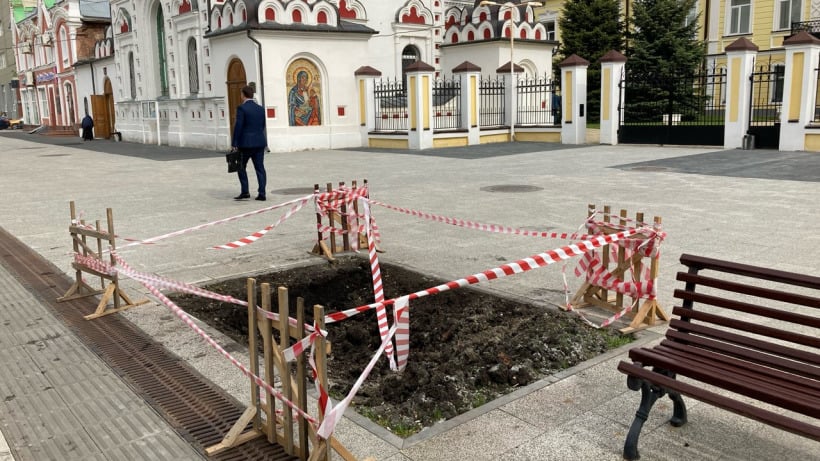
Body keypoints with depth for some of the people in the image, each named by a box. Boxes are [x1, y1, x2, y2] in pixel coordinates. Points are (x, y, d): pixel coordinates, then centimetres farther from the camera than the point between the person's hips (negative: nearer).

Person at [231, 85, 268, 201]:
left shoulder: (241, 108, -9)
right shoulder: (260, 109, 8)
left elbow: (238, 126, -14)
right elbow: (262, 126, 11)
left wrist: (234, 144, -10)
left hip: (246, 143, -5)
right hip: (260, 142, 5)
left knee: (241, 167, 9)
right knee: (260, 168, 4)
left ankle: (245, 192, 5)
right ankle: (261, 193, 1)